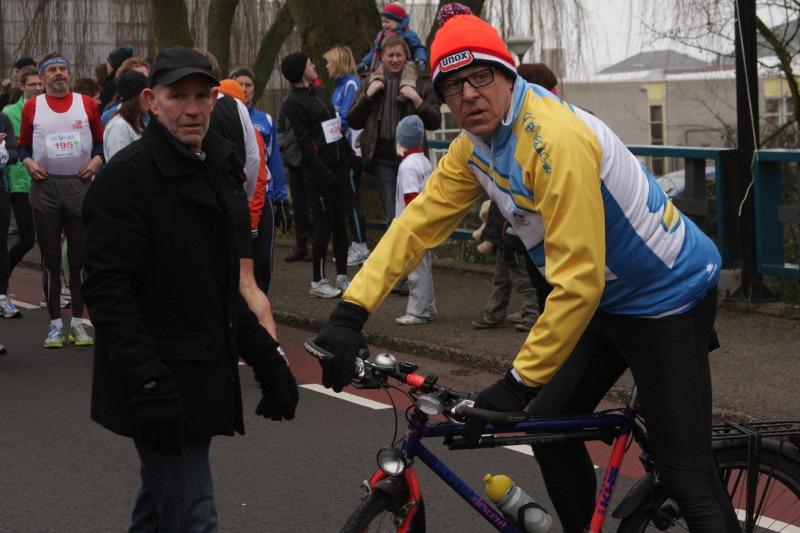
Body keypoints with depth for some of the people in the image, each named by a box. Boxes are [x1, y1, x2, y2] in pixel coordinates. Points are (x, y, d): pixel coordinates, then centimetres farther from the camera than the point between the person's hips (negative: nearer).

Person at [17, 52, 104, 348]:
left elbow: (101, 142, 12)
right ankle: (55, 324, 10)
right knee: (51, 259, 3)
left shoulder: (87, 104, 6)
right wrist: (29, 162, -8)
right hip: (45, 187, 0)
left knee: (80, 257, 2)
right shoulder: (32, 107, 5)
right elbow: (23, 145, 12)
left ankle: (78, 322, 11)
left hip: (80, 185, 0)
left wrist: (95, 161, -6)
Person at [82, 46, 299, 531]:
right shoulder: (127, 176, -13)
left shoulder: (220, 168, 12)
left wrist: (267, 360, 13)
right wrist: (151, 389, -25)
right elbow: (108, 292, -19)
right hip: (161, 387, -8)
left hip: (207, 377, 8)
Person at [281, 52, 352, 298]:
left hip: (337, 164, 7)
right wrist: (324, 172, -17)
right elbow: (303, 141, -14)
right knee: (324, 223, -5)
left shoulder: (319, 91, 14)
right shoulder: (294, 102, -9)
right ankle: (317, 282, 3)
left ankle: (342, 275, 16)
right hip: (318, 169, -7)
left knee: (340, 221, 8)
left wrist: (347, 155, 12)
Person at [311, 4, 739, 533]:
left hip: (668, 292, -9)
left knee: (687, 474, -11)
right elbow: (417, 223, 0)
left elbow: (578, 280, -31)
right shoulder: (474, 146, -2)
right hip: (606, 299, 9)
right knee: (550, 433, 13)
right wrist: (350, 311, -11)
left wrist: (519, 383, -27)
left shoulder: (555, 138, -29)